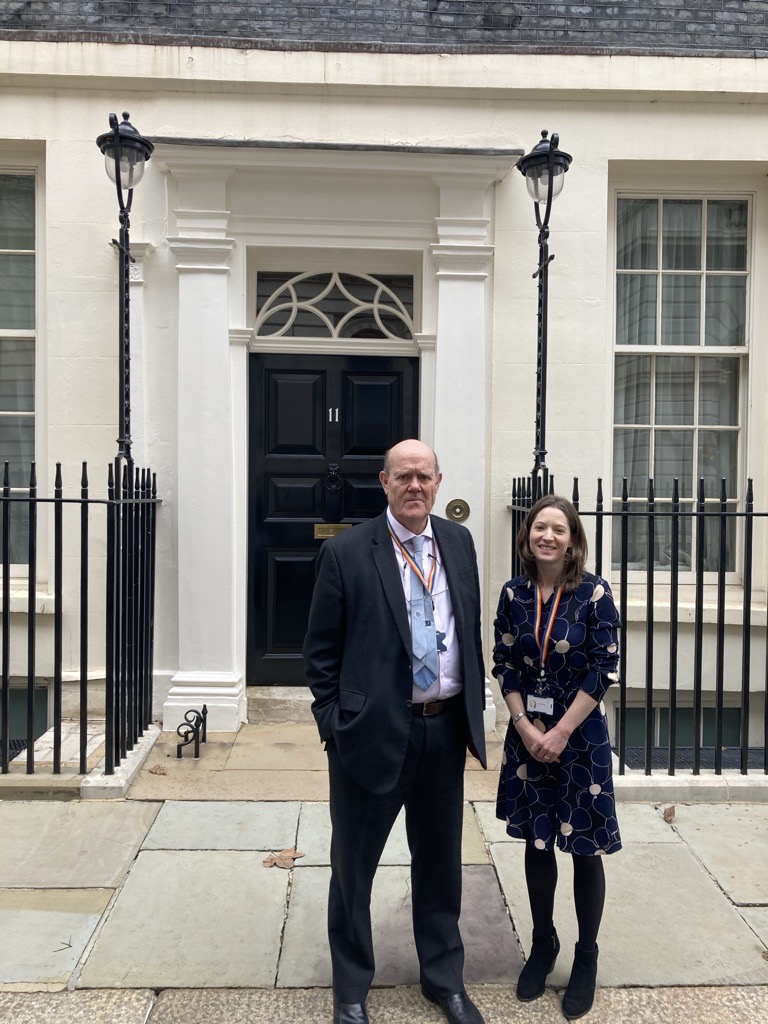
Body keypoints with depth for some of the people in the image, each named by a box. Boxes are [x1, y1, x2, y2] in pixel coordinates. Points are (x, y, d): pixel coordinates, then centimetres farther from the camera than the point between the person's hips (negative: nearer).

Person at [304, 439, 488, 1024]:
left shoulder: (459, 542, 4)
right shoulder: (346, 553, -10)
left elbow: (473, 631, 11)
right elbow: (321, 652, -5)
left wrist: (475, 713, 9)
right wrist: (335, 724, -7)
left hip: (446, 728, 4)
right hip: (372, 731, -4)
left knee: (440, 862, 20)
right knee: (353, 865, 13)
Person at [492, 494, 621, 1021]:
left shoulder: (594, 593, -11)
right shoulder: (514, 594, -2)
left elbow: (604, 670, -12)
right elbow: (505, 666, 1)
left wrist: (561, 732, -13)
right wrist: (526, 727, -8)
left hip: (580, 735, -3)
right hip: (528, 733, 3)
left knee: (585, 849, 7)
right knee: (537, 842, 15)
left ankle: (586, 957, 27)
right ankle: (543, 944, 34)